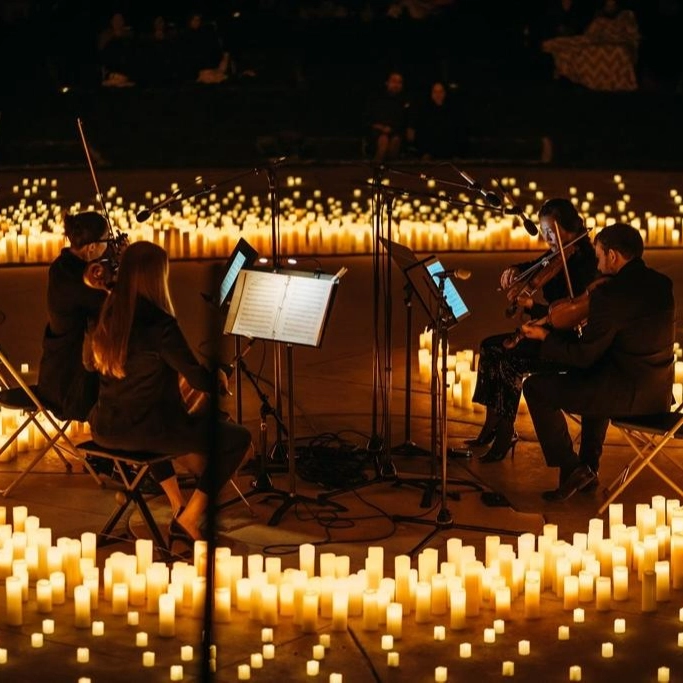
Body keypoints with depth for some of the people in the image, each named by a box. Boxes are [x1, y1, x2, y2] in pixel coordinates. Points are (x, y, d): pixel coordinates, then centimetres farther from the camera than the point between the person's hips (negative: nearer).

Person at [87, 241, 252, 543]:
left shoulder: (108, 315, 1)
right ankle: (189, 518, 9)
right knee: (239, 439, 9)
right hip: (145, 429, -7)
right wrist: (219, 378, 10)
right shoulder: (158, 323, -20)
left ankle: (178, 505, 38)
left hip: (105, 429, 7)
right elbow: (199, 380, -14)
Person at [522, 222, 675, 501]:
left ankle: (572, 469, 6)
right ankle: (589, 466, 36)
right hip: (661, 392, 9)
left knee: (536, 387, 2)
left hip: (631, 394, -9)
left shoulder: (609, 293, -18)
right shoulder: (661, 284, 6)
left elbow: (583, 356, -13)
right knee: (594, 378, 38)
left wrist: (545, 338, 2)